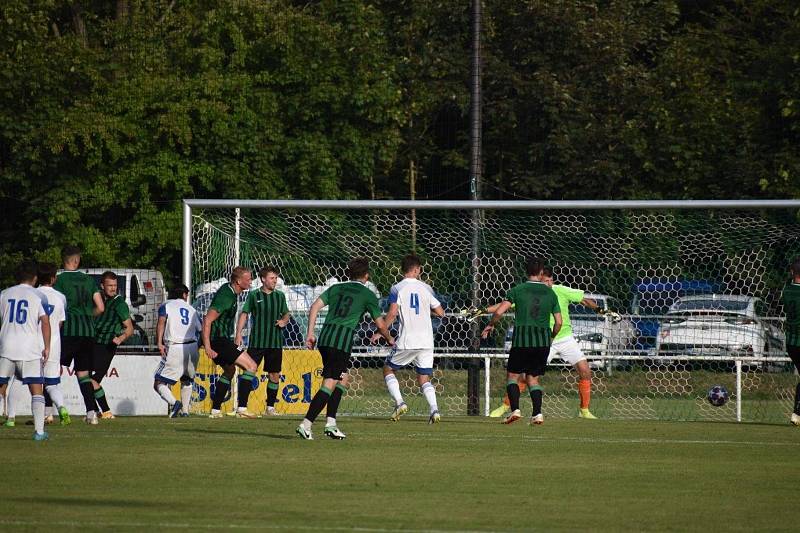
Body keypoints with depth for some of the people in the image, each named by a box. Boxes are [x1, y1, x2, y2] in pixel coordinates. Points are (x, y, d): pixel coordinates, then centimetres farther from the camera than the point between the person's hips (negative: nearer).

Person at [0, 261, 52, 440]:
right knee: (36, 391, 1)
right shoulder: (38, 297, 1)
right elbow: (45, 322, -7)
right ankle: (39, 430, -7)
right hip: (30, 351, -2)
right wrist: (47, 347, -1)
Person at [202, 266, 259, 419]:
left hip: (222, 339, 10)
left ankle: (215, 410, 24)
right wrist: (208, 347, -27)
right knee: (251, 366, -11)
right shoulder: (226, 297, -22)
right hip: (219, 339, -10)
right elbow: (207, 320, -25)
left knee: (229, 370, 24)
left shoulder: (228, 290, 9)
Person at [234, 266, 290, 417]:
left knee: (275, 375, 8)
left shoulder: (280, 296, 9)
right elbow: (244, 314, 0)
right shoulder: (254, 295, 1)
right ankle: (241, 407, -14)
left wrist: (284, 321, -4)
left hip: (275, 342, 4)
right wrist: (238, 334, -10)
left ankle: (270, 407, 24)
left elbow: (286, 314, 20)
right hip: (256, 341, -4)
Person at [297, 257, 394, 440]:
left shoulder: (336, 288, 19)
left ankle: (331, 423, 15)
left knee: (343, 378, 21)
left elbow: (315, 306, 7)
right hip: (343, 340, -6)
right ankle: (306, 424, -17)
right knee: (329, 384, -6)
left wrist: (310, 333, 8)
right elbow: (380, 324, 12)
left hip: (325, 337, 6)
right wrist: (389, 339, 31)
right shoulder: (368, 295, 7)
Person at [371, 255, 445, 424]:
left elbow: (392, 314, -13)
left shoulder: (397, 289, -2)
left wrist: (380, 332, -3)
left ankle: (399, 402, -1)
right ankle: (434, 409, -10)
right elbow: (440, 312, 10)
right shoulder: (426, 288, 6)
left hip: (406, 341, -3)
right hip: (426, 341, 3)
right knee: (424, 379, 11)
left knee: (388, 369, 17)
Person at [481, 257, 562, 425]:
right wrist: (550, 338, 24)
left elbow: (499, 312, -8)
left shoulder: (518, 290, -1)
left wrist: (490, 325, 12)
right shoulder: (550, 293, 6)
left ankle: (515, 409, -9)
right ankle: (537, 413, -2)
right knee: (533, 378, 13)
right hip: (543, 341, 3)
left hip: (521, 338, -3)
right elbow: (558, 322, 6)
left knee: (513, 375, 9)